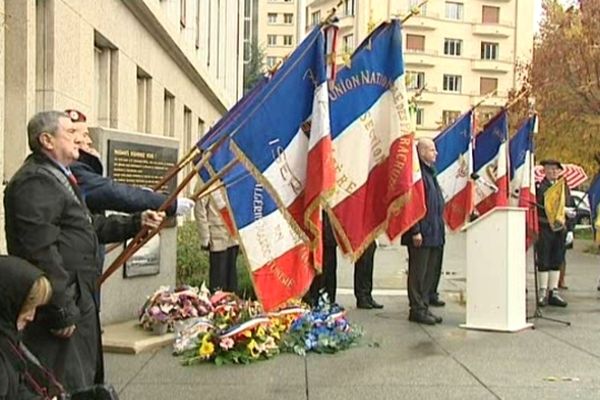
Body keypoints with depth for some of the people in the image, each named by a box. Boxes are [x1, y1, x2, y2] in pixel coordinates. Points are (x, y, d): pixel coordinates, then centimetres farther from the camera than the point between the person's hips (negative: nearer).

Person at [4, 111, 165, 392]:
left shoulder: (58, 178, 19)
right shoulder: (35, 182, -18)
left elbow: (91, 227, 25)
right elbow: (41, 251, -25)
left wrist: (136, 222, 15)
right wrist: (62, 310, -24)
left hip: (78, 300, 11)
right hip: (61, 306, -11)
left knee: (85, 380, 19)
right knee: (68, 388, -4)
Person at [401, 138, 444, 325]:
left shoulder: (430, 172, 17)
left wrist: (440, 229, 20)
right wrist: (415, 231, -22)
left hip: (434, 233, 10)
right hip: (422, 234, -10)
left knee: (431, 273, 13)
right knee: (418, 273, -2)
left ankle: (424, 306, 21)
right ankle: (417, 309, 5)